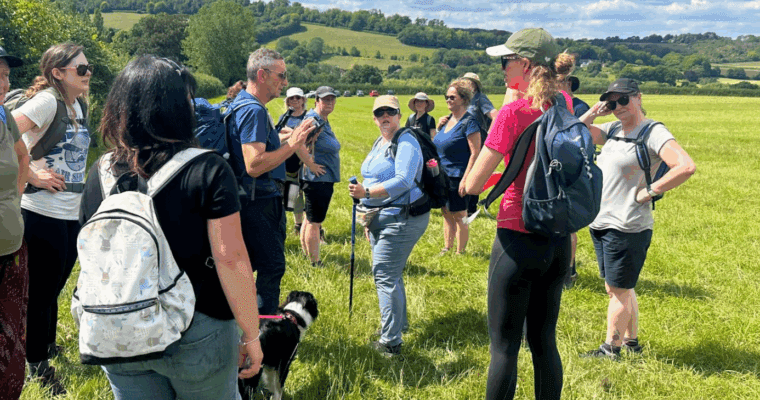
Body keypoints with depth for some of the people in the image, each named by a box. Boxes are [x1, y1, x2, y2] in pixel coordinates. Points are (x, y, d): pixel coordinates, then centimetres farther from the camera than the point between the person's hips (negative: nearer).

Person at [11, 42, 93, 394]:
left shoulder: (79, 105, 11)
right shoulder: (47, 101, -15)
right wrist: (32, 175, -20)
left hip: (72, 214, 8)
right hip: (44, 215, -8)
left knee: (54, 287, 22)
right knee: (41, 292, 4)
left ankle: (48, 346, 39)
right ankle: (38, 366, 18)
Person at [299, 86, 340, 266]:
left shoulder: (325, 121, 13)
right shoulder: (312, 120, -17)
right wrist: (310, 164, -22)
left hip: (325, 178, 10)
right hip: (317, 178, -10)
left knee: (311, 219, 17)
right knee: (314, 221, -2)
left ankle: (306, 255, 27)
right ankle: (315, 263, 5)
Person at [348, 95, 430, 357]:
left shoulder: (406, 143, -14)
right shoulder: (379, 143, 16)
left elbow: (403, 181, -27)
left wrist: (366, 192, -32)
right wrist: (370, 217, 24)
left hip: (400, 219, -10)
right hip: (382, 218, 10)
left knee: (385, 276, -11)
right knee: (391, 274, 20)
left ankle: (390, 342, -6)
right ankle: (399, 323, 38)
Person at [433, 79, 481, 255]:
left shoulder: (469, 122, -14)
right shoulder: (448, 119, 11)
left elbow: (475, 153, -18)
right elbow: (437, 145, 23)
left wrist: (465, 179, -23)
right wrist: (438, 128, 3)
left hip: (457, 177, -8)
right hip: (443, 175, 8)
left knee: (459, 216, 0)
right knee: (447, 214, 16)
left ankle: (460, 253, 9)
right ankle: (447, 249, 26)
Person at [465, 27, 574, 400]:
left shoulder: (513, 113, -16)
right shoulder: (564, 106, 2)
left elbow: (473, 185, -14)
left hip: (518, 240, -6)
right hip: (558, 242, 6)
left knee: (504, 346, 3)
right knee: (544, 342, 16)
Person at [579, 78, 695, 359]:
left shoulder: (654, 132, -13)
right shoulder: (613, 129, 10)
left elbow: (686, 167, -25)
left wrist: (649, 192, -19)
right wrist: (594, 111, -1)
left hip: (627, 227, -8)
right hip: (601, 222, 8)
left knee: (619, 290, 3)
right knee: (617, 288, 19)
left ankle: (611, 349, 16)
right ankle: (631, 341, 33)